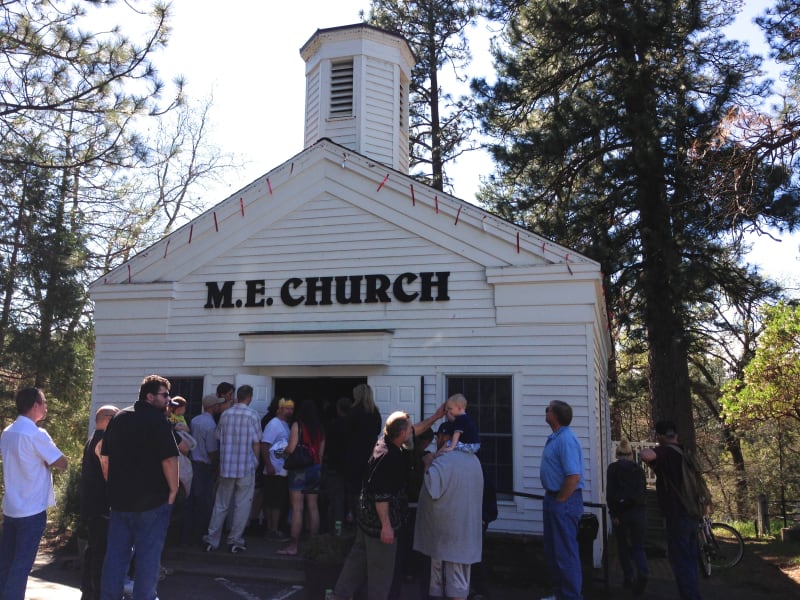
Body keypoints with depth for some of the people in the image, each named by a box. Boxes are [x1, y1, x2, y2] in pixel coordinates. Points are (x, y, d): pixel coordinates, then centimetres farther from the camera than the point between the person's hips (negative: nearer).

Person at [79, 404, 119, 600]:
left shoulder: (92, 440, 15)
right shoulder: (105, 440, -17)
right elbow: (109, 473, -22)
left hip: (90, 505, 10)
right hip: (101, 506, -10)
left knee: (93, 548, 17)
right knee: (102, 551, -5)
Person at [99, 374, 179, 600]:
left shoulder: (118, 418, 10)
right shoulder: (158, 420, -13)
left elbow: (104, 457, 14)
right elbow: (169, 460, -20)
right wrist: (173, 489, -8)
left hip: (119, 497, 7)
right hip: (152, 499, -6)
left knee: (116, 553, 14)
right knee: (148, 554, 4)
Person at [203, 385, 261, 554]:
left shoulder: (225, 414, 3)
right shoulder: (252, 415, -8)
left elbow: (219, 439, 9)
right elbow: (256, 443, -6)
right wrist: (255, 462, 9)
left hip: (226, 466, 4)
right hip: (246, 467, -4)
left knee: (220, 505, 12)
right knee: (242, 505, 6)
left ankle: (212, 540, 16)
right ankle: (235, 541, 11)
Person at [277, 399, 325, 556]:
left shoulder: (297, 425, -9)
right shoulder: (320, 428, 5)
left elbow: (291, 449, -15)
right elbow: (321, 452, 8)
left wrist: (283, 450, 6)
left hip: (299, 468, -5)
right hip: (315, 469, 5)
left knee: (297, 508, -4)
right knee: (313, 507, 10)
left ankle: (293, 546, -2)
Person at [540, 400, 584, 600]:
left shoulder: (566, 439, -21)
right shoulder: (555, 437, 10)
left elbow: (574, 476, -28)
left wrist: (559, 501, -19)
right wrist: (551, 499, 15)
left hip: (564, 501, -11)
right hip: (554, 498, 11)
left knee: (566, 552, -1)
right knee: (552, 551, 18)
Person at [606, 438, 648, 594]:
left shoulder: (613, 468, -2)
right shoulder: (639, 469, 7)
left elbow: (610, 492, -11)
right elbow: (644, 490, 11)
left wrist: (613, 513, -10)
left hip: (621, 511, -2)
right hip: (638, 511, 2)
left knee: (623, 546, 16)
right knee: (638, 546, 7)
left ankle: (628, 578, 17)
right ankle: (642, 573, -19)